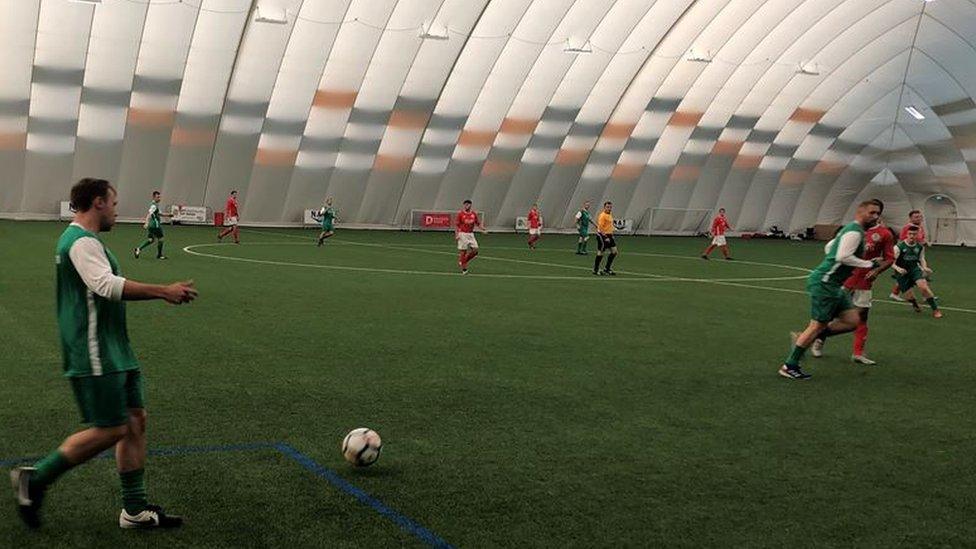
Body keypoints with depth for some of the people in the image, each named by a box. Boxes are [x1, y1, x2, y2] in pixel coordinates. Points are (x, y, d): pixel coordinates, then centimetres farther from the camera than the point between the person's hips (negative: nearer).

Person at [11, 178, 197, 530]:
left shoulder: (82, 240, 19)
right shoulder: (81, 242, -16)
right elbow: (106, 285, -31)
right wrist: (163, 292, -29)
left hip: (113, 353, 11)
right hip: (95, 356, -11)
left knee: (135, 420, 9)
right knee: (110, 430, -6)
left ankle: (135, 510, 15)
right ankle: (34, 480, 10)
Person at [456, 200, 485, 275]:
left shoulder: (474, 214, 6)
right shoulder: (460, 214, -5)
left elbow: (478, 223, 12)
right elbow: (456, 225, -3)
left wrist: (482, 228, -8)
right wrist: (456, 234, -12)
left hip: (471, 234, 5)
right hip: (462, 234, -5)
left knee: (475, 250, -3)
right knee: (462, 251, -4)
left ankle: (464, 261, 17)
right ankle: (463, 268, 3)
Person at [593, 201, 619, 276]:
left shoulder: (610, 215, 13)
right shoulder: (602, 215, -16)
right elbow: (600, 228, -21)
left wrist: (611, 235, 20)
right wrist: (605, 237, -24)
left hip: (609, 235, 9)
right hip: (603, 236, -9)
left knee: (614, 251, 6)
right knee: (601, 252, -2)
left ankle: (607, 269, 14)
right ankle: (595, 270, 11)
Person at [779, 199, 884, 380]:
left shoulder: (850, 229, 18)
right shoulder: (855, 231, -14)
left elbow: (828, 247, 28)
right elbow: (843, 256, -26)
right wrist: (868, 264, -17)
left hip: (832, 284, 10)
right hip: (825, 282, -10)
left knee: (852, 321, 7)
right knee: (818, 325, -6)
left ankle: (803, 338, 11)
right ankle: (790, 366, 2)